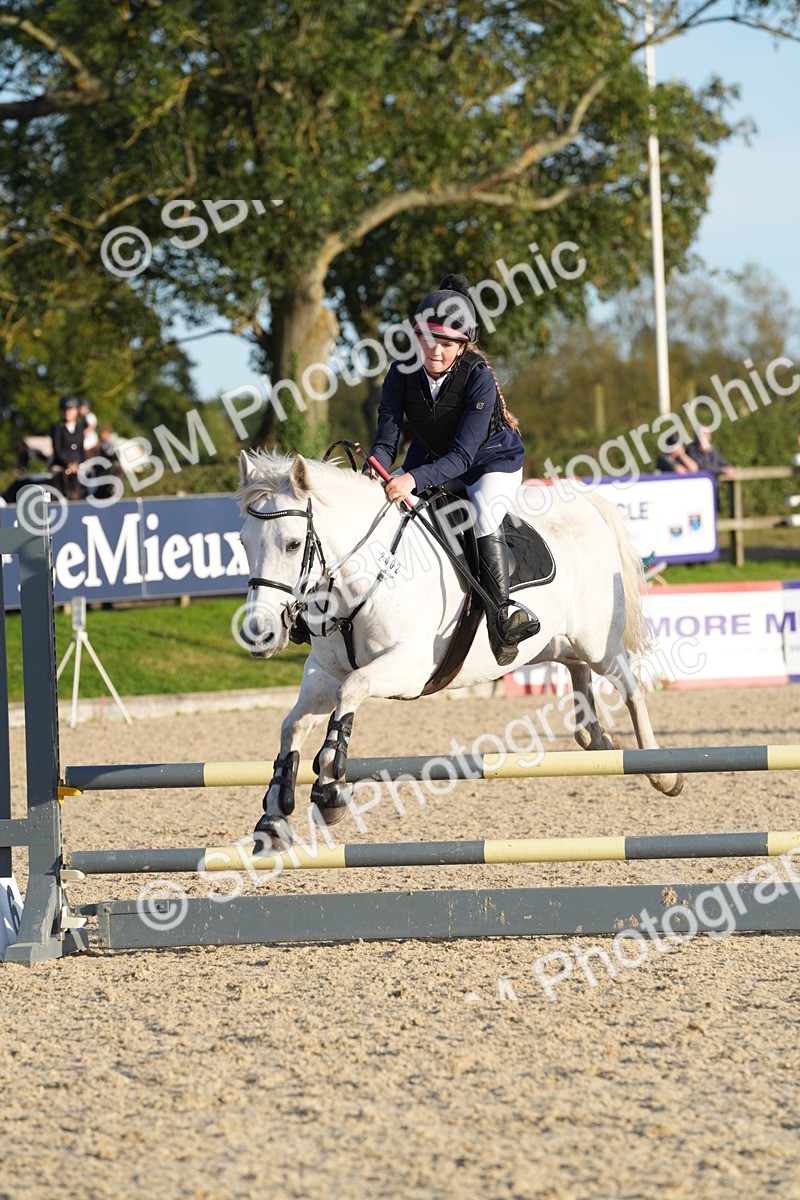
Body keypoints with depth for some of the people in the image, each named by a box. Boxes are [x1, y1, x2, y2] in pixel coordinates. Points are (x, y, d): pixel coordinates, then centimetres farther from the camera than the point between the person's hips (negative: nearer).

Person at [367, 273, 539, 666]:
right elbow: (386, 438, -17)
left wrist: (414, 479, -49)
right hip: (430, 461, 6)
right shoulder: (403, 373, -18)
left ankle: (501, 613, -37)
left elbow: (462, 456, -34)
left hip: (493, 460, -6)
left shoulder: (479, 379, -30)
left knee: (482, 513, -34)